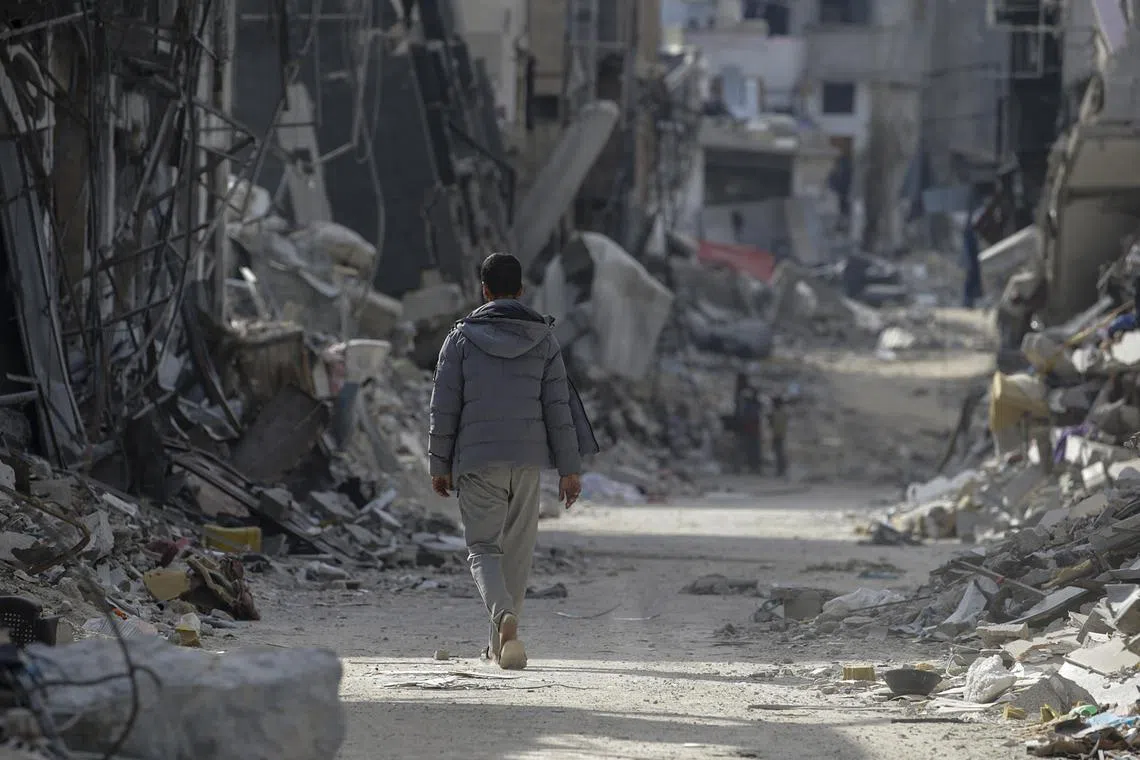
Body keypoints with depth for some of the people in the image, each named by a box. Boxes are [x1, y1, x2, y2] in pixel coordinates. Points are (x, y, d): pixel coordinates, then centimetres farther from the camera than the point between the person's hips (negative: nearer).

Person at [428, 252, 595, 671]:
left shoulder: (462, 337, -1)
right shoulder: (543, 339, 3)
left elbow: (444, 407, -2)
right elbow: (560, 405, 1)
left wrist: (439, 465, 6)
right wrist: (570, 468, 4)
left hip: (476, 460, -2)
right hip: (528, 458, 2)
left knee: (483, 548, 2)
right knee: (517, 549, 14)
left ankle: (504, 617, -27)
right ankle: (500, 643, 20)